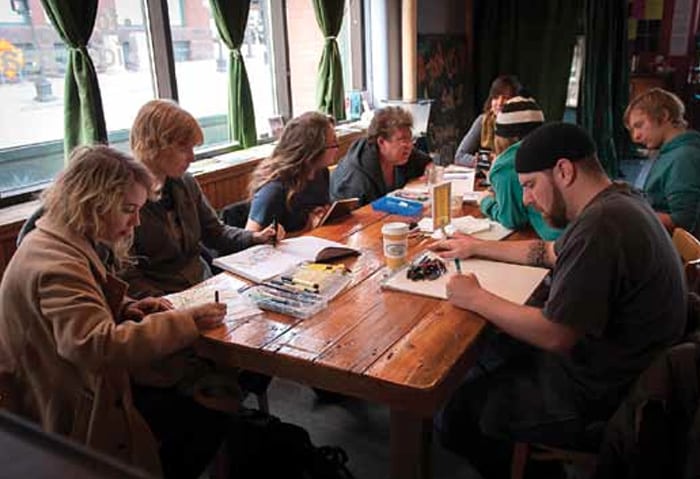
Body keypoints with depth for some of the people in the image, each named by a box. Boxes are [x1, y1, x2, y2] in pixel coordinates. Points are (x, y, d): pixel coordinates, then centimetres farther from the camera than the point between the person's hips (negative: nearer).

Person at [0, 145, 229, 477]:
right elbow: (100, 346, -37)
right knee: (204, 427, -5)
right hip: (76, 421, -9)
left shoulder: (63, 241, 5)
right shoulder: (56, 266, -28)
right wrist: (187, 322, -32)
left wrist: (126, 310, -2)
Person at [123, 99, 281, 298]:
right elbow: (127, 276, -14)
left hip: (205, 285, 7)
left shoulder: (186, 183, 10)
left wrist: (255, 237, 3)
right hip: (169, 302, -7)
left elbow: (215, 232, 19)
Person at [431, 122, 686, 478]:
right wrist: (477, 247, 16)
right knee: (487, 351, 21)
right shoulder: (616, 200, 2)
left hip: (596, 397, -10)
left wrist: (476, 299, -18)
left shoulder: (601, 225, -31)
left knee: (456, 411, 1)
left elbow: (554, 335, -29)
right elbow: (548, 253, 17)